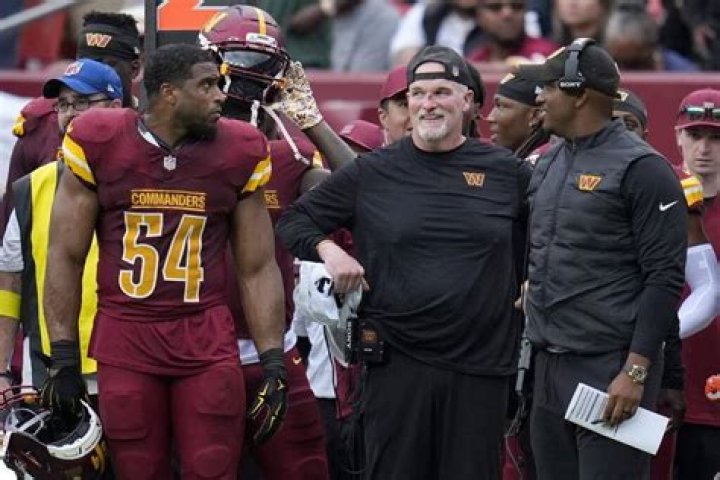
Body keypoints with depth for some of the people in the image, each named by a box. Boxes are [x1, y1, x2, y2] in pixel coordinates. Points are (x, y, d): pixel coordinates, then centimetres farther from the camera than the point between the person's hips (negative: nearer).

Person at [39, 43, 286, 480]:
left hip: (208, 341, 1)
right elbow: (66, 257, 3)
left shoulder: (238, 154, 2)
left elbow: (258, 269, 7)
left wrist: (273, 364, 2)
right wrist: (64, 359, 0)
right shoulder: (100, 145, -3)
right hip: (124, 339, -1)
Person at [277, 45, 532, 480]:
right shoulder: (371, 173, 5)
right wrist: (327, 249, -7)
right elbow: (294, 222, 11)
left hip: (481, 366, 0)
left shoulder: (507, 172, 5)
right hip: (397, 361, 0)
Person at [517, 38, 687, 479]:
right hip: (550, 367, 8)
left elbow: (665, 278, -13)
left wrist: (636, 371, -18)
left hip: (609, 371, -8)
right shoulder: (549, 165, 14)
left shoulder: (641, 169, -10)